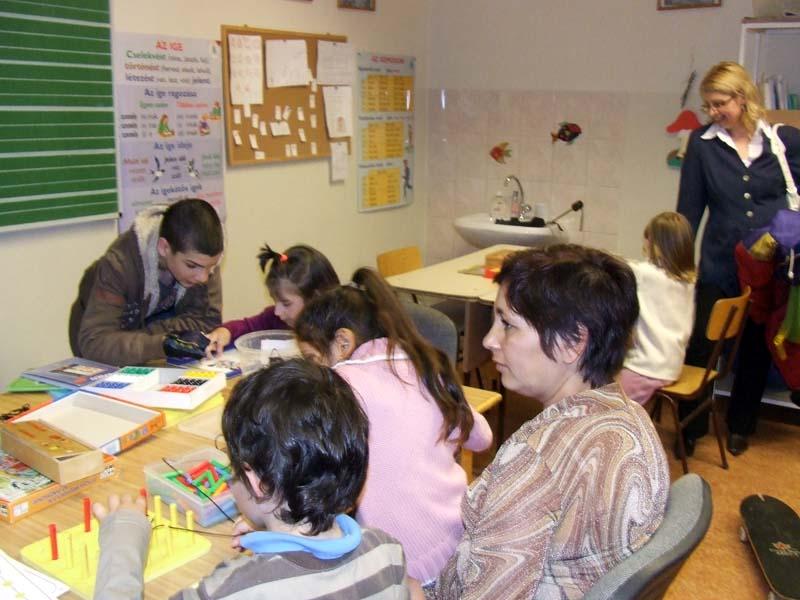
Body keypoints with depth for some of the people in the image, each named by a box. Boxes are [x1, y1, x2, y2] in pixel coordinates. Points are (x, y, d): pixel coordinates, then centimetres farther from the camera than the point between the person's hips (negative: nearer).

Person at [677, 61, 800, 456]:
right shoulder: (702, 144, -1)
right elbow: (689, 209, 2)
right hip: (718, 267, -1)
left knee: (756, 350, 13)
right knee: (700, 347, -1)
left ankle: (740, 427, 32)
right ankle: (692, 428, 18)